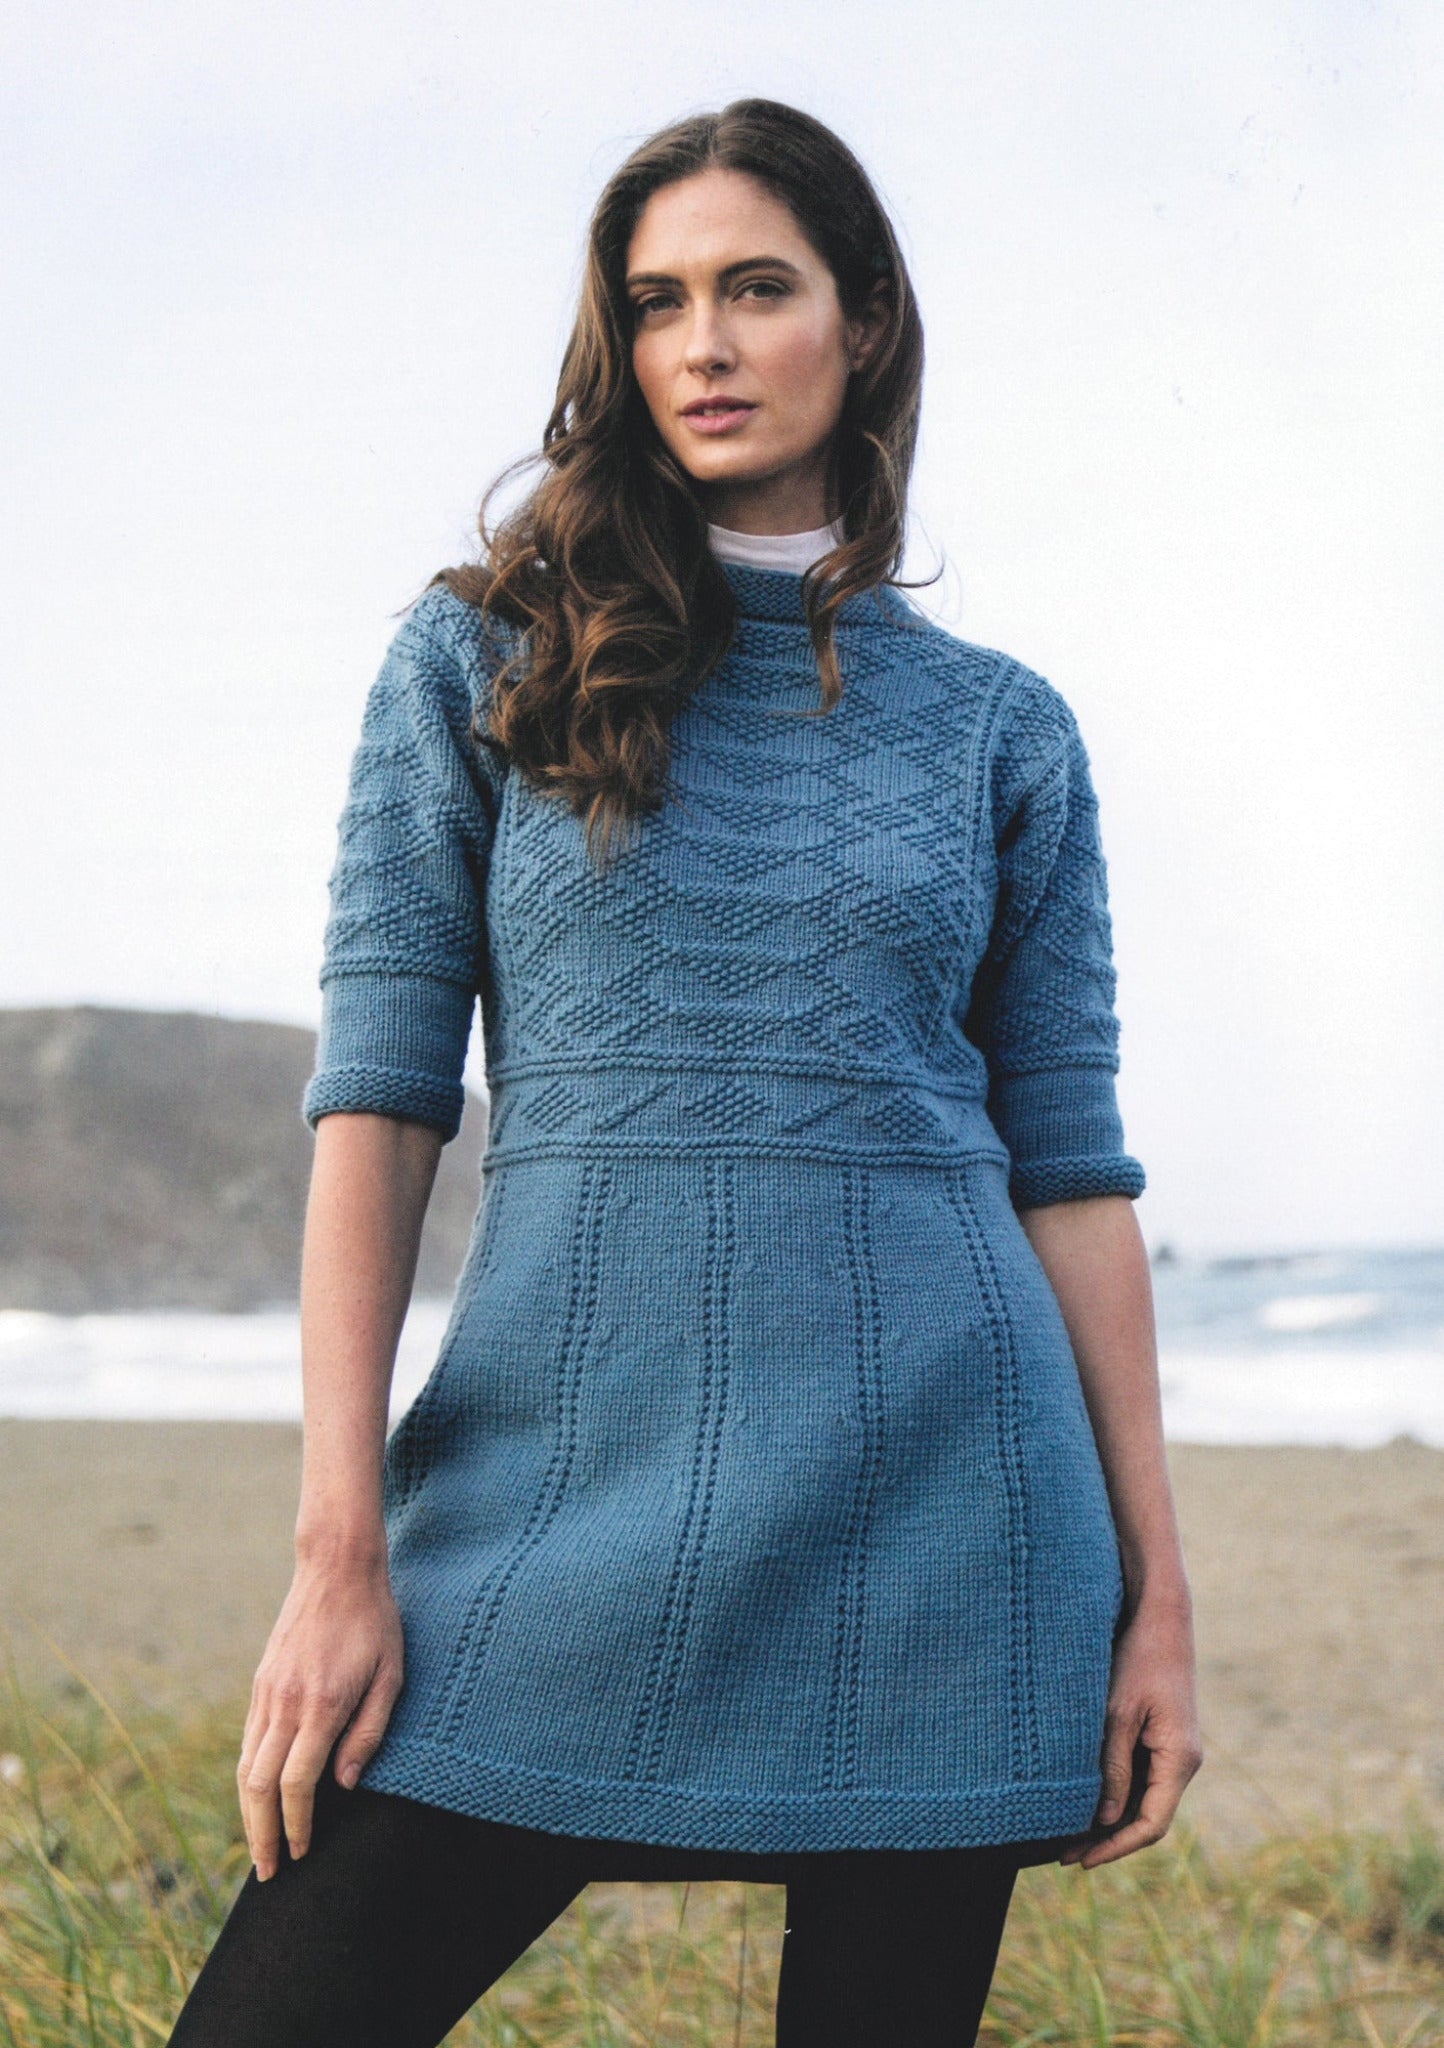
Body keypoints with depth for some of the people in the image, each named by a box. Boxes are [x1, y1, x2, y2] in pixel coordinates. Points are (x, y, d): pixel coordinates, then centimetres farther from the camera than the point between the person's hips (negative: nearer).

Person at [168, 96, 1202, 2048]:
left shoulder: (1000, 724, 10)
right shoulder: (483, 660, 6)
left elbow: (1071, 1165, 9)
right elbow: (378, 1093, 0)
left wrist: (1156, 1587, 5)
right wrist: (339, 1554, -8)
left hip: (932, 1515, 1)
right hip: (569, 1490, -1)